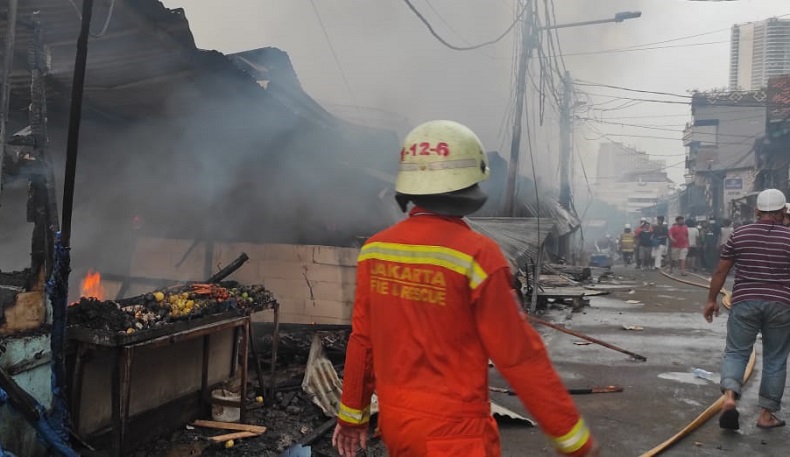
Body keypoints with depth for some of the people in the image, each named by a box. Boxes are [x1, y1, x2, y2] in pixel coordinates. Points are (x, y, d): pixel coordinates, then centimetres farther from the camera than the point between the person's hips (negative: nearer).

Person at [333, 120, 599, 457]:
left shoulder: (374, 250, -4)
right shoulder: (476, 255, -20)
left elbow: (362, 340, 5)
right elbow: (519, 355, -17)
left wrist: (352, 414, 17)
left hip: (394, 420, 6)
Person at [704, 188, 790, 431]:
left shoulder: (739, 234, 2)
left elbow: (721, 270, 4)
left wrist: (712, 299, 12)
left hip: (745, 302, 0)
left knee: (736, 353, 6)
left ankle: (729, 397, -17)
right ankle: (766, 413, 17)